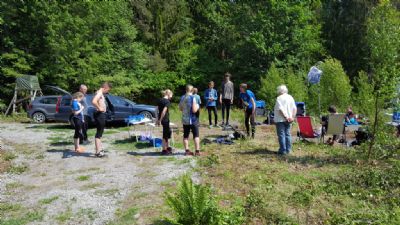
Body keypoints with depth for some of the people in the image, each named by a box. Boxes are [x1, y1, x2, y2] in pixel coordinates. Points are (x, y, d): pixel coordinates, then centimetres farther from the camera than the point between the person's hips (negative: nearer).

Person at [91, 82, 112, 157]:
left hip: (102, 115, 10)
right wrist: (99, 108, -21)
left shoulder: (101, 94, 15)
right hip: (100, 115, -10)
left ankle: (99, 149, 28)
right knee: (99, 133, -7)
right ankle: (98, 152, -3)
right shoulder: (99, 93, -15)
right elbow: (94, 101, -33)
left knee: (100, 133, 17)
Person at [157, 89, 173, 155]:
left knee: (168, 131, 22)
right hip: (165, 119, -8)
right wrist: (160, 120, -18)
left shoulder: (160, 100, 9)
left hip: (161, 119, 9)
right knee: (165, 134, 2)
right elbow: (164, 111, -22)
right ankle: (164, 150, 10)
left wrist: (158, 119, 16)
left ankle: (167, 147, 32)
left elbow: (158, 110, 12)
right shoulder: (167, 101, -15)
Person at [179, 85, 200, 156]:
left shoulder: (182, 98, 2)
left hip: (185, 120, 5)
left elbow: (180, 108, 10)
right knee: (196, 136, 4)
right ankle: (197, 151, 3)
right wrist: (197, 106, 0)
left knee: (186, 136, 11)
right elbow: (194, 110, -18)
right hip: (193, 120, -5)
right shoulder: (193, 98, -15)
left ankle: (187, 150, 14)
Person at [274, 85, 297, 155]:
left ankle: (283, 150, -2)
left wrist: (285, 117, -15)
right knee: (288, 134, 12)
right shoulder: (290, 97, 11)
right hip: (288, 120, 7)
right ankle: (288, 149, 15)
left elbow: (280, 109, -20)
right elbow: (295, 108, 7)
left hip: (280, 119, -7)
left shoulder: (279, 98, -11)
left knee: (281, 135, -3)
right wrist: (292, 117, 0)